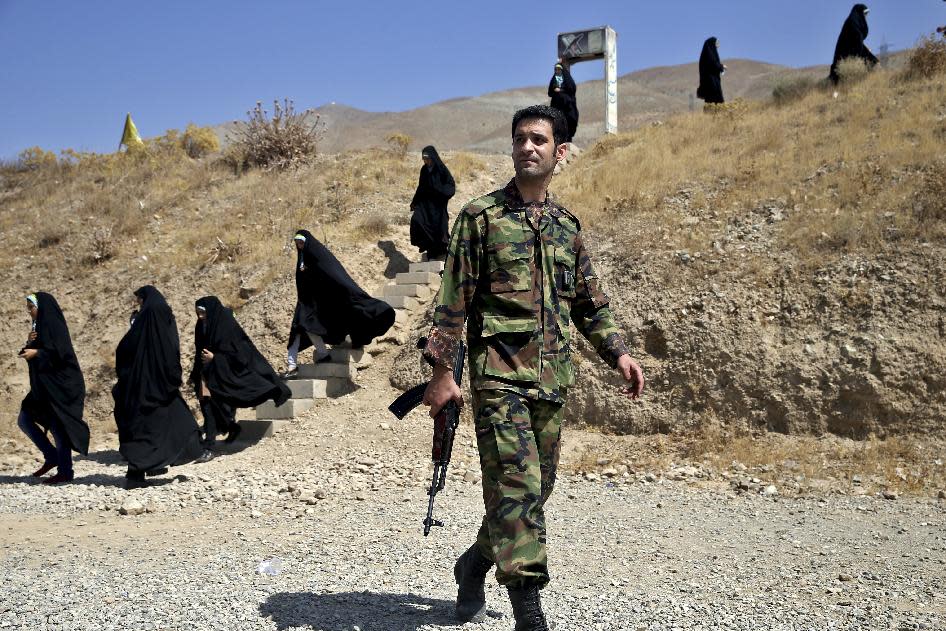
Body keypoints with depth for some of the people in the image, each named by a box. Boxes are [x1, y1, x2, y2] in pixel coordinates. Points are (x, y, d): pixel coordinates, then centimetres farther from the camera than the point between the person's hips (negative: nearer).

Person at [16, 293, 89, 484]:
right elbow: (29, 353, 15)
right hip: (44, 385, 9)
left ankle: (65, 472, 5)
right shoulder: (40, 326, 15)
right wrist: (30, 343, -3)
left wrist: (37, 352, -20)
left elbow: (62, 352, -22)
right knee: (24, 420, 8)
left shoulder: (54, 325, -11)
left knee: (58, 426, -4)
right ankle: (51, 457, 15)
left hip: (60, 386, -9)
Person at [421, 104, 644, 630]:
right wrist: (442, 370, -10)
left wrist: (618, 352, 8)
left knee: (536, 487, 12)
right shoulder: (481, 216, -2)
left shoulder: (568, 225, 14)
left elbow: (590, 302, 20)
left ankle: (474, 565, 35)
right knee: (517, 485, -12)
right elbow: (454, 298, -5)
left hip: (554, 379, 6)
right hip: (501, 374, -6)